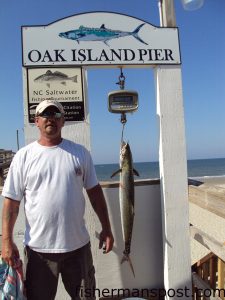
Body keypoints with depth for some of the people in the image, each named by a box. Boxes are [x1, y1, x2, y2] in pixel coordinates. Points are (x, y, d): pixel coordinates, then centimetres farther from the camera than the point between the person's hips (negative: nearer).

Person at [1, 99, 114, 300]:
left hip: (78, 244, 2)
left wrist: (106, 229, 3)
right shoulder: (24, 156, -3)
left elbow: (94, 191, 4)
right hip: (38, 247, -1)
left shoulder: (80, 153, 1)